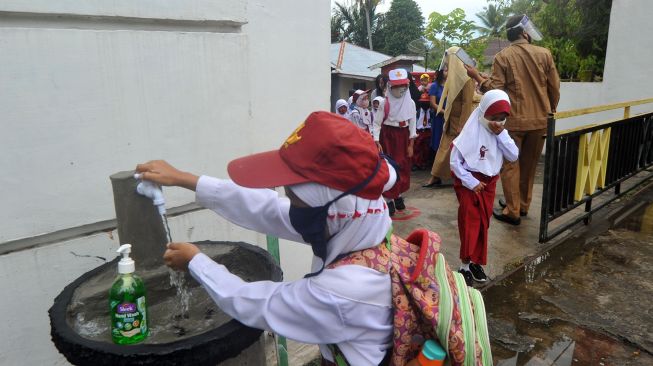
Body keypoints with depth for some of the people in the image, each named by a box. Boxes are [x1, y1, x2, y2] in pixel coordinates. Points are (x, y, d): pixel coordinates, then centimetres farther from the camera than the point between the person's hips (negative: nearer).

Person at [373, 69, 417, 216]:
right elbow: (376, 123, -8)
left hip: (403, 136, 3)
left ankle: (398, 195, 27)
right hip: (388, 136, -3)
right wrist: (376, 141, -18)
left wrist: (411, 144, 1)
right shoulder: (384, 103, -9)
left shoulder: (410, 103, -1)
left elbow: (412, 124, 3)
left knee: (403, 167, 9)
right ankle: (389, 199, 4)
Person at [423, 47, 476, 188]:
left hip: (461, 121, -8)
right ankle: (436, 177, 13)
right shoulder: (453, 77, 11)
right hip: (451, 120, 8)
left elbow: (467, 103, -20)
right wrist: (447, 120, 12)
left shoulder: (466, 78, -16)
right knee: (444, 148, 8)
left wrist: (461, 125, -21)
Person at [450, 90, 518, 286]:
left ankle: (476, 262, 24)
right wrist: (471, 182, -19)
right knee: (470, 223, -5)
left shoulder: (499, 133, 2)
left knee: (483, 223, 11)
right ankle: (465, 265, 4)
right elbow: (455, 161, -18)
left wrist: (501, 134, -13)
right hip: (469, 182, -6)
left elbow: (514, 156, -6)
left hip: (489, 182, 6)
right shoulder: (471, 133, -17)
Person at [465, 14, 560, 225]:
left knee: (510, 165, 4)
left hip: (513, 120, -3)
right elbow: (555, 87, 4)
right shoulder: (544, 54, 1)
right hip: (539, 119, 4)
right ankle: (523, 205, 29)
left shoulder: (503, 57, -7)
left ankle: (512, 212, 5)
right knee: (529, 165, 16)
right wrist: (551, 111, 19)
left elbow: (496, 90, -12)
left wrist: (476, 76, 0)